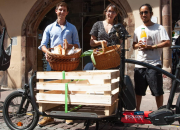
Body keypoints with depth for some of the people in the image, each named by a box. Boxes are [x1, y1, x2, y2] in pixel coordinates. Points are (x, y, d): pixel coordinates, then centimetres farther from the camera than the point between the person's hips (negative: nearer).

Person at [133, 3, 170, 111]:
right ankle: (137, 111, 25)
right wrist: (138, 45, -1)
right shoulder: (138, 30, 16)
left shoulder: (159, 28, 0)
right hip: (139, 65, 5)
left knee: (158, 91, 2)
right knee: (138, 91, 11)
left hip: (154, 64, -4)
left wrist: (151, 47, -16)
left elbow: (167, 43, -9)